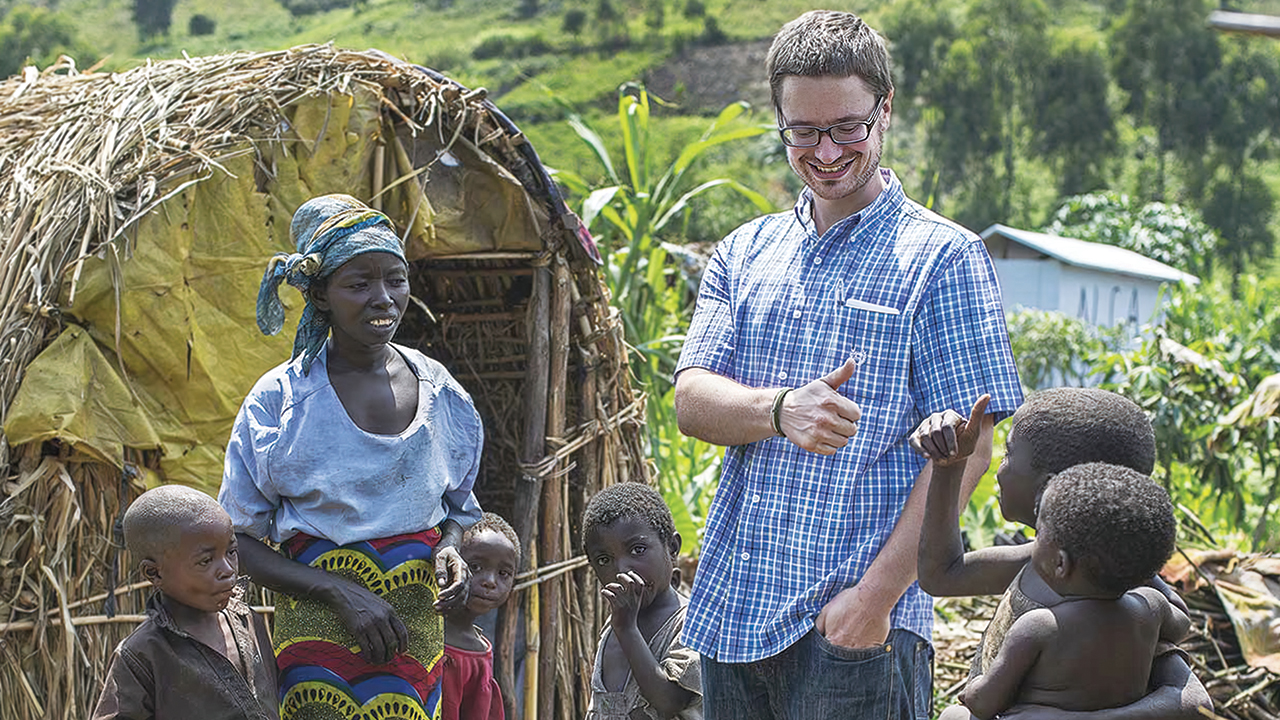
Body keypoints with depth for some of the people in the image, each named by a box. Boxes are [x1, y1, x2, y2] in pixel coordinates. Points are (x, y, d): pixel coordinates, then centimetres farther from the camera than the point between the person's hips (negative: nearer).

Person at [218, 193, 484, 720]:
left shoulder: (437, 389, 3)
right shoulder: (280, 400, -8)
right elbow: (241, 544, -6)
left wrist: (450, 547, -5)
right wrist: (343, 594, -16)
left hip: (417, 631, 3)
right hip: (318, 630, -3)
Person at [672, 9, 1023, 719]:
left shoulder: (943, 256, -2)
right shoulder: (743, 255, 13)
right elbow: (692, 402, 2)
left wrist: (877, 595, -15)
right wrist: (781, 411, -20)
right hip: (732, 610, 5)